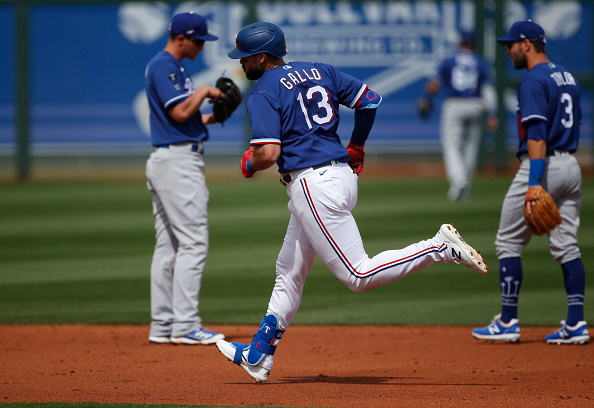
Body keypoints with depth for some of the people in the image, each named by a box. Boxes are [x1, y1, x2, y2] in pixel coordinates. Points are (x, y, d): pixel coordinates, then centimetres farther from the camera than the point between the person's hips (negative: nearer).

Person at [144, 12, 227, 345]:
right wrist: (204, 91, -7)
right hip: (179, 160, -11)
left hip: (168, 162, 11)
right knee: (193, 242, -11)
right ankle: (185, 326, -13)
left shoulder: (174, 67, 20)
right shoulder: (163, 66, -12)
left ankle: (162, 326, 10)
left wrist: (212, 117, 11)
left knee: (169, 246, 9)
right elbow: (180, 112, -21)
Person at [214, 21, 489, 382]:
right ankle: (258, 357, 23)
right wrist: (357, 147, 26)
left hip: (313, 185, -10)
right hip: (342, 174, 10)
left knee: (359, 275, -9)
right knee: (289, 272, 17)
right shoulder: (319, 71, 13)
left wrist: (249, 165, 3)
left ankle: (442, 247, -17)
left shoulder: (263, 94, -9)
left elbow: (269, 153, -20)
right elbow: (370, 100, 13)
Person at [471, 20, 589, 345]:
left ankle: (508, 322, 2)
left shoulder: (533, 81, -13)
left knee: (508, 243, 2)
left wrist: (535, 182, -28)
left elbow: (537, 135, -22)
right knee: (566, 247, 7)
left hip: (541, 166, -9)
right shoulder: (567, 78, 16)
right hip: (571, 166, 9)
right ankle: (576, 324, 0)